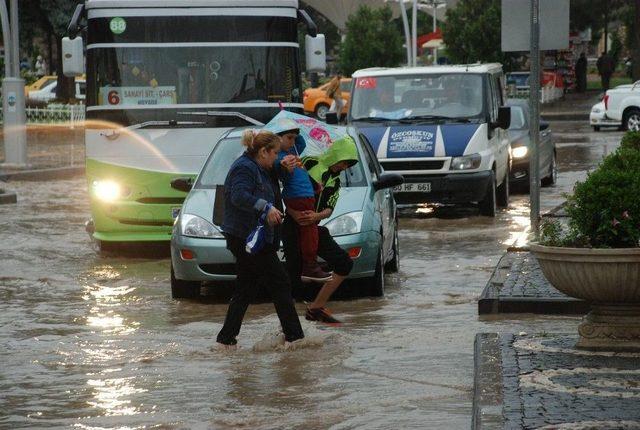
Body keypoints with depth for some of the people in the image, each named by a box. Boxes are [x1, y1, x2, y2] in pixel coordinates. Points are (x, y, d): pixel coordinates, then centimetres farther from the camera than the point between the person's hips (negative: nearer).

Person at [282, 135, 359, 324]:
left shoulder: (335, 180, 16)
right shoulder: (310, 164, -7)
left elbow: (329, 209, 4)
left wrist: (316, 216, -18)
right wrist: (295, 214, -27)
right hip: (293, 228, -8)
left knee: (345, 264, 2)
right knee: (294, 275, -10)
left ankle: (316, 308, 7)